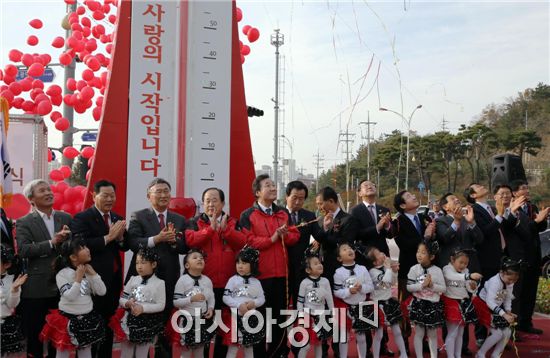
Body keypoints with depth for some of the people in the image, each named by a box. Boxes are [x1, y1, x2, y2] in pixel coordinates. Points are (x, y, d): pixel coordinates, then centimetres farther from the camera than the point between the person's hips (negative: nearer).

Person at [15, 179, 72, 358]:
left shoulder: (66, 218, 8)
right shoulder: (24, 222, -3)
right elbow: (23, 250, -16)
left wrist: (67, 238, -17)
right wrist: (52, 243, -21)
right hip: (36, 288, -3)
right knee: (34, 336, 8)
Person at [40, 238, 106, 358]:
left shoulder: (88, 271, 2)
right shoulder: (63, 274, -14)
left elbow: (102, 292, -3)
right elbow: (69, 297, -24)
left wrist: (93, 274, -10)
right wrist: (78, 278, -23)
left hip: (88, 319, 5)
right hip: (68, 319, -5)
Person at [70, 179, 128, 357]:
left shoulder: (117, 218, 12)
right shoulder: (82, 218, -8)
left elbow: (125, 247, 11)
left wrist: (120, 237, -10)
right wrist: (108, 237, -21)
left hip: (114, 278, 6)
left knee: (110, 323, 13)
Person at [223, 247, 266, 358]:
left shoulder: (256, 282, 5)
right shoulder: (233, 280, -3)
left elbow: (262, 298, 5)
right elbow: (226, 297, -8)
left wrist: (254, 303, -16)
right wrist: (239, 305, -19)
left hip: (251, 318, 3)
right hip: (236, 317, -3)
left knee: (249, 345, 14)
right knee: (233, 345, -2)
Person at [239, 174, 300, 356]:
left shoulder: (284, 213, 12)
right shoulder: (248, 215, -5)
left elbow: (295, 235, 10)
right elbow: (248, 241, -14)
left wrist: (285, 235, -11)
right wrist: (272, 239, -15)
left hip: (282, 272, 5)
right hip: (259, 273, -5)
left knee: (280, 314, 12)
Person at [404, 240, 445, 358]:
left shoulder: (437, 270, -5)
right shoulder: (414, 269, -7)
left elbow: (443, 288, -5)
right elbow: (409, 287, -10)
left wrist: (432, 285, -21)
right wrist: (422, 285, -22)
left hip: (433, 305, 1)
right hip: (419, 304, -1)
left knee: (432, 334, 13)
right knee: (419, 333, 7)